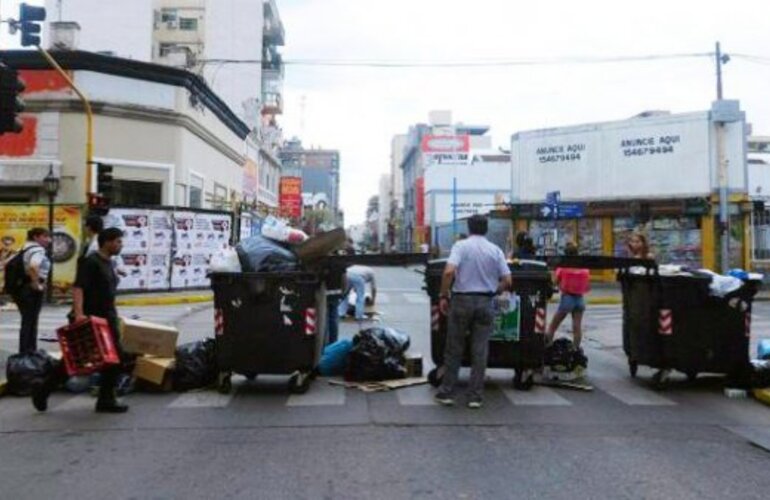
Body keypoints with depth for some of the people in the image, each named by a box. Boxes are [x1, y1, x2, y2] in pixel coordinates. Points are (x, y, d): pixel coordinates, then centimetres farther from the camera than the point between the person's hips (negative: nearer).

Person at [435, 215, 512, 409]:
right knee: (480, 351, 7)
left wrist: (444, 296, -9)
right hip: (485, 303, 2)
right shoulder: (495, 250, 4)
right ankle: (475, 396, 9)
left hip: (462, 300, -2)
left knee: (454, 349, 8)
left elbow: (449, 271, -19)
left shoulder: (460, 246, -4)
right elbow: (507, 281, 0)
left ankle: (447, 393, 12)